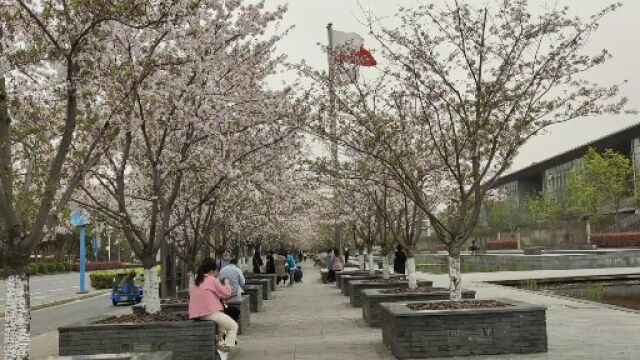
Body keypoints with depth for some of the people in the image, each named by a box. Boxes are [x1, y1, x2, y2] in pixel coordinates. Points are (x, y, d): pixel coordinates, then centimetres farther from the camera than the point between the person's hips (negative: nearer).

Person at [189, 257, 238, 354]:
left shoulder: (197, 281, 14)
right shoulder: (212, 280, -8)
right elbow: (226, 293, -6)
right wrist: (226, 284, 12)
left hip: (197, 315, 8)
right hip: (211, 313, -8)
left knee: (222, 321, 35)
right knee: (233, 326, 8)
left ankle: (221, 342, 28)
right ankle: (226, 346, -6)